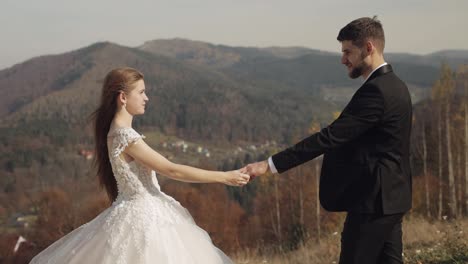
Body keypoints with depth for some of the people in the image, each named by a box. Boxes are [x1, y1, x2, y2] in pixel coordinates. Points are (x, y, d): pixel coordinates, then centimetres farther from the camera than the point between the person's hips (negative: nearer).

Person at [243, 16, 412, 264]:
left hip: (372, 200, -10)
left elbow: (329, 137, -24)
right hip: (391, 197, 10)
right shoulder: (395, 85, 13)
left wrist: (270, 164, -24)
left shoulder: (376, 90, -19)